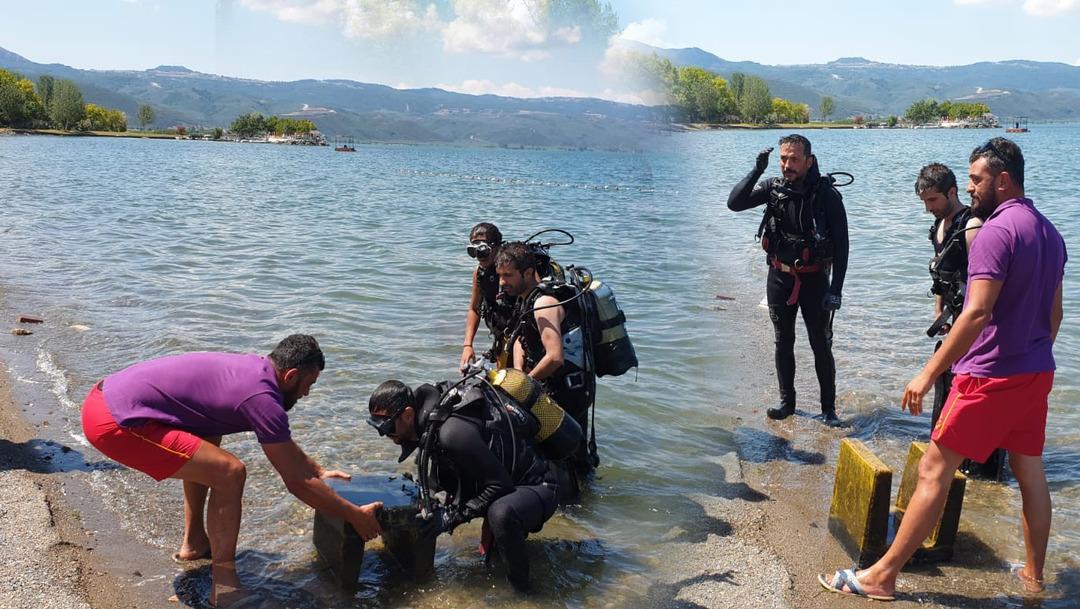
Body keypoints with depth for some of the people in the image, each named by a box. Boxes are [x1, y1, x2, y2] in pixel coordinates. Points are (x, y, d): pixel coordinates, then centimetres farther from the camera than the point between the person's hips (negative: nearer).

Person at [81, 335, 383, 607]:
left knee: (206, 444, 27)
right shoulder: (261, 397, -16)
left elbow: (282, 441, 30)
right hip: (115, 422, -10)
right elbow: (298, 483, -10)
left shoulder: (253, 368, 11)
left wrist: (319, 470, 36)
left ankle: (194, 543, 33)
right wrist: (356, 516, -1)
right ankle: (224, 584, -2)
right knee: (229, 472, -13)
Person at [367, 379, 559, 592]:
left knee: (501, 514, -39)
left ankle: (519, 588, -14)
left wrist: (452, 516, -21)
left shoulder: (452, 431, -31)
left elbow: (500, 485, -27)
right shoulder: (430, 421, -2)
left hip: (538, 488, -10)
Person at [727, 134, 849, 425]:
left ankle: (828, 408, 14)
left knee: (821, 345, 2)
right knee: (784, 342, 13)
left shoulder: (827, 195, -15)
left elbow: (841, 246, -12)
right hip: (779, 278, 4)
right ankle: (787, 402, 25)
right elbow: (735, 203, -13)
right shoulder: (774, 187, -4)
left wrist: (836, 290, -15)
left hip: (814, 278, -3)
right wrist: (757, 171, -23)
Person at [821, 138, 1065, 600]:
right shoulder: (1050, 233, 11)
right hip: (1038, 374, 9)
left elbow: (977, 312, -26)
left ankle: (882, 576, 0)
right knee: (1029, 471, 17)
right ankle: (1034, 575, 28)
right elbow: (1054, 313, 18)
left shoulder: (996, 232, -18)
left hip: (990, 377, -9)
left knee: (934, 470, -5)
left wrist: (928, 374, -25)